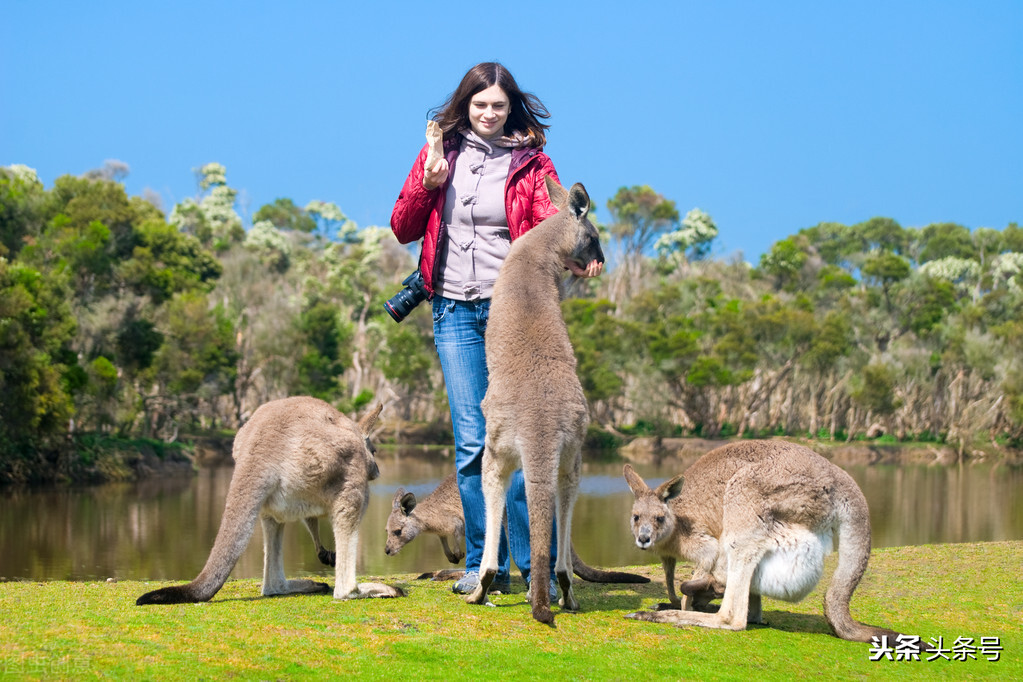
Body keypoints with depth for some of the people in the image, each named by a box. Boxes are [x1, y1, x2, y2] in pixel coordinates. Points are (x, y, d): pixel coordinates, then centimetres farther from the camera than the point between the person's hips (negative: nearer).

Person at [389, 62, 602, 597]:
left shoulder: (531, 162, 5)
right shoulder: (440, 154, 11)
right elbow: (403, 230, 12)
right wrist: (428, 185, -6)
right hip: (456, 310, 2)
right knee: (471, 442, 0)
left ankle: (538, 567, -4)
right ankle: (484, 565, 9)